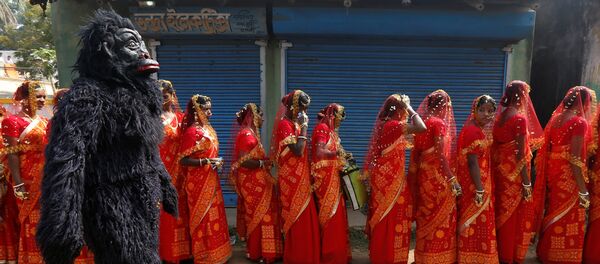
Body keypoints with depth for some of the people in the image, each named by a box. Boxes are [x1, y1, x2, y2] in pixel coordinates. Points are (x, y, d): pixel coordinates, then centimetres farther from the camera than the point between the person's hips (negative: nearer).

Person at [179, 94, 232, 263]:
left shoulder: (207, 129, 10)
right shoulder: (191, 131, -16)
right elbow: (183, 160, -19)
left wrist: (216, 161, 5)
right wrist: (206, 162, -25)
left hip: (210, 181, 9)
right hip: (198, 183, -9)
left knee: (213, 217, 14)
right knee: (204, 219, -1)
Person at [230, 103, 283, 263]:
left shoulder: (250, 133, 15)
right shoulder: (247, 134, -16)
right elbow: (243, 161, -25)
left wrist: (265, 160, 5)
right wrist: (263, 163, -18)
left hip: (256, 181, 10)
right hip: (253, 182, -10)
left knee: (256, 216, 14)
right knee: (259, 216, -2)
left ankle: (256, 250, 23)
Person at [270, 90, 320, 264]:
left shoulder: (294, 123, 12)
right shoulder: (285, 124, -16)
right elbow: (297, 151, -24)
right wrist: (304, 128, -18)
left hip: (300, 178, 9)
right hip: (292, 179, -9)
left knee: (303, 216, 15)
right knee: (297, 216, 0)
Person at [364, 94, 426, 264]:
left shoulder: (383, 123, 8)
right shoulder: (393, 125, -19)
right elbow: (422, 128, -28)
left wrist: (407, 111, 12)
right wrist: (410, 108, -14)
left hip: (383, 177, 9)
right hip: (390, 179, -9)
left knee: (383, 216, 17)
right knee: (391, 217, 2)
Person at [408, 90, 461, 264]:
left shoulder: (422, 123, 9)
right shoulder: (439, 123, -12)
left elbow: (416, 153, 11)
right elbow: (440, 155, -19)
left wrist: (415, 175, 16)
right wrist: (452, 179, -19)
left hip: (423, 175, 8)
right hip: (437, 176, -8)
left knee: (427, 216, 15)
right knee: (440, 217, 1)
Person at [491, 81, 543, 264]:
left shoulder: (500, 116, 6)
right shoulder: (521, 118, -16)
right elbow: (521, 155, -17)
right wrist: (526, 182, -13)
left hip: (500, 168, 7)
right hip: (513, 172, -7)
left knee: (502, 211, 17)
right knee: (514, 214, 6)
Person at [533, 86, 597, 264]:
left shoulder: (556, 118, 7)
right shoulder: (579, 122, -16)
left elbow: (547, 148, 10)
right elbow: (575, 159, -21)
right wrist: (583, 190, -18)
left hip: (552, 171, 8)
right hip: (567, 176, -8)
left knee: (552, 213, 20)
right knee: (567, 219, 6)